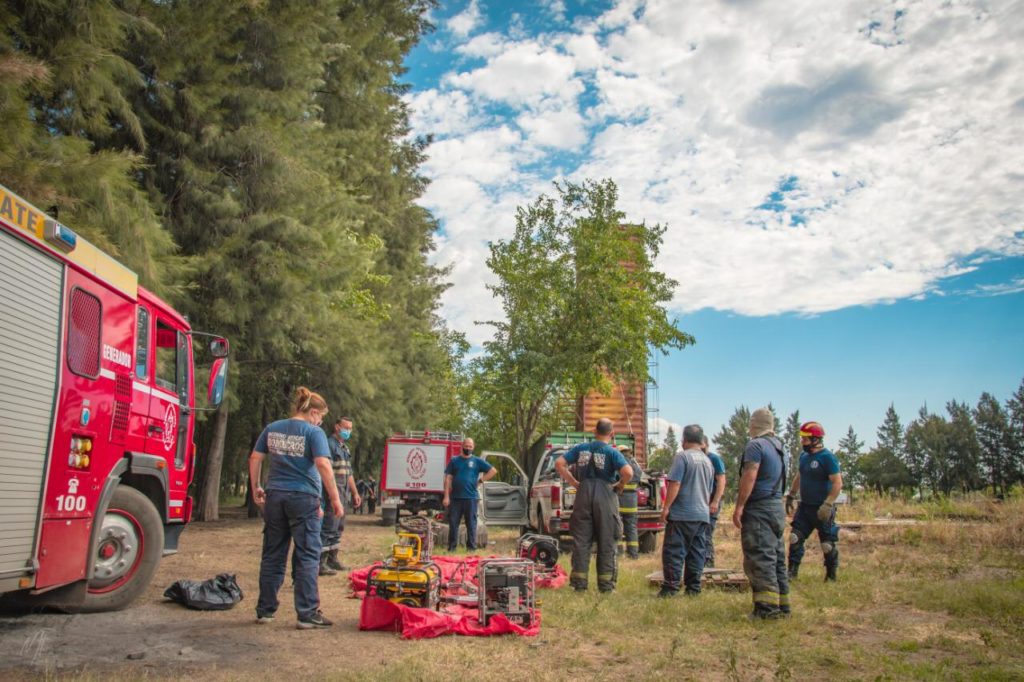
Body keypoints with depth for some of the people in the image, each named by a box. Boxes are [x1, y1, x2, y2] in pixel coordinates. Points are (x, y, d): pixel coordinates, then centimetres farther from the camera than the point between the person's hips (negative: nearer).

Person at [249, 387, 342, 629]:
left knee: (272, 555, 14)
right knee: (306, 557, 2)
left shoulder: (272, 429, 9)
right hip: (303, 499, -5)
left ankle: (265, 610, 21)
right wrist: (335, 498, -14)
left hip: (275, 497, 5)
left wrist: (256, 488, 18)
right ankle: (307, 614, 3)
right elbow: (323, 465, -17)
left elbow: (255, 458, 9)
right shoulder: (314, 432, -8)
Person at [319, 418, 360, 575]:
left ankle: (332, 558, 23)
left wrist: (355, 493, 24)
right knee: (329, 528, -10)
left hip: (343, 494, 10)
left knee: (339, 528, 14)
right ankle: (320, 563, -8)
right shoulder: (329, 444, -11)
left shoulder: (345, 448, 19)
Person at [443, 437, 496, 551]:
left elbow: (493, 470, 7)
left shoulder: (477, 461, 7)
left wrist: (480, 479, -1)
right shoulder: (454, 460, 10)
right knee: (453, 523, 3)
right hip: (455, 498, 1)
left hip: (471, 498, -1)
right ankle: (451, 547, 10)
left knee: (471, 524, 3)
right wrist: (446, 496, -3)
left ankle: (471, 547, 9)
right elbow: (448, 479, 5)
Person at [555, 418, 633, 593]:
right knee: (606, 542, 7)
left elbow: (559, 463, 4)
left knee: (581, 541, 9)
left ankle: (579, 582, 10)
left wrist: (574, 482, 7)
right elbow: (628, 472, -20)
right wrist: (620, 485, -2)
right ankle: (606, 583, 11)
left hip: (583, 495, 3)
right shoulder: (612, 452, -5)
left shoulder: (581, 448, 7)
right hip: (605, 496, -3)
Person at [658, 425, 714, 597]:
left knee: (674, 551, -4)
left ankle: (671, 587, -6)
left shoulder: (682, 456, -8)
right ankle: (693, 588, 11)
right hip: (703, 514, 7)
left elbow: (674, 484, -15)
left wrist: (666, 507, -12)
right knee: (697, 552, 9)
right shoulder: (708, 461, 14)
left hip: (682, 514, -7)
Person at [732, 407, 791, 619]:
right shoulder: (778, 446, 16)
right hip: (777, 506, 9)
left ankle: (767, 606, -9)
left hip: (759, 508, -9)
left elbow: (749, 477, -19)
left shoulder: (756, 445, -12)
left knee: (760, 558, -7)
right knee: (776, 558, 14)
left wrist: (739, 506, -18)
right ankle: (782, 605, 18)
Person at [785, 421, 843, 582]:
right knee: (795, 538, 0)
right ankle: (792, 573, 6)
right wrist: (790, 496, 20)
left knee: (828, 544, 5)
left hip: (821, 509, -7)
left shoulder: (827, 457, -16)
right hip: (805, 507, 7)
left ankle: (831, 577, 22)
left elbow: (837, 483, -20)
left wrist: (828, 505, -25)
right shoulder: (804, 456, 9)